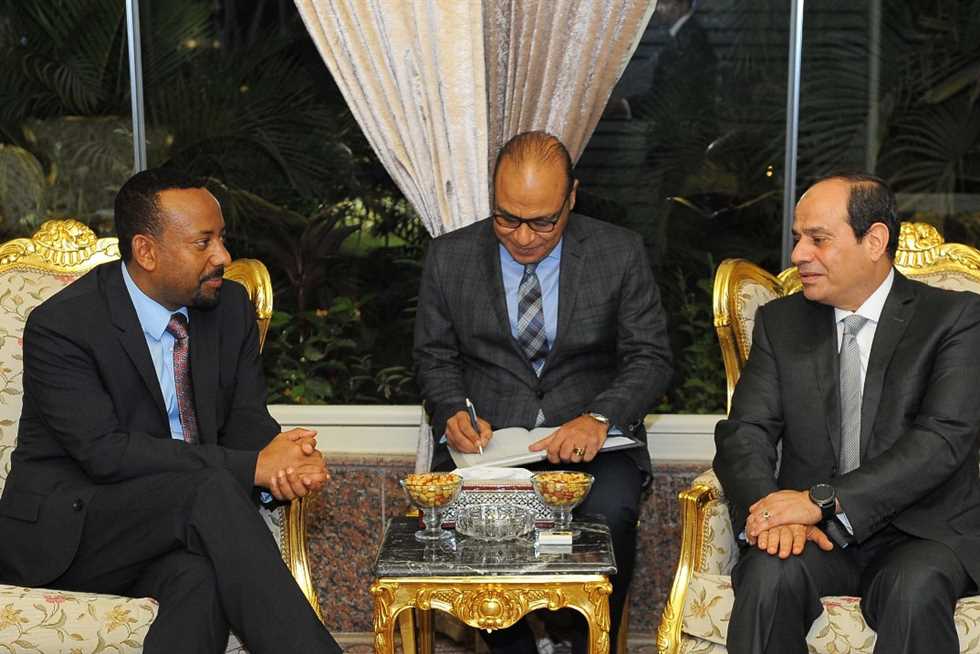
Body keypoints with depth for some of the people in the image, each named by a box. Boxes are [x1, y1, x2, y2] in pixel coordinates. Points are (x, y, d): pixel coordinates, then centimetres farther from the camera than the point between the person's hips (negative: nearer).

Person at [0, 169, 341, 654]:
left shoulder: (230, 306, 5)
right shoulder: (59, 325, -13)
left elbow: (246, 418, 6)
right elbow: (105, 452, -21)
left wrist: (286, 460, -20)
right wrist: (251, 467, -25)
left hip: (178, 521, 4)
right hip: (64, 530, -4)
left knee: (201, 573, -34)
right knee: (208, 489, -33)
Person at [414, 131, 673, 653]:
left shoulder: (620, 254, 1)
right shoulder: (449, 258, 5)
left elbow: (650, 357, 1)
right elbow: (435, 357, 12)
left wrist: (599, 418, -18)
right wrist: (453, 412, -10)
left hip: (591, 435, 0)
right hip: (485, 436, 1)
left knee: (610, 511, -32)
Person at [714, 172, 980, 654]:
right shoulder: (780, 321, 12)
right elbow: (745, 432, 3)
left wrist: (822, 500, -23)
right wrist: (768, 509, -20)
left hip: (921, 530, -2)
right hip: (814, 535, 2)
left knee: (915, 590, -34)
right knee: (769, 574, -29)